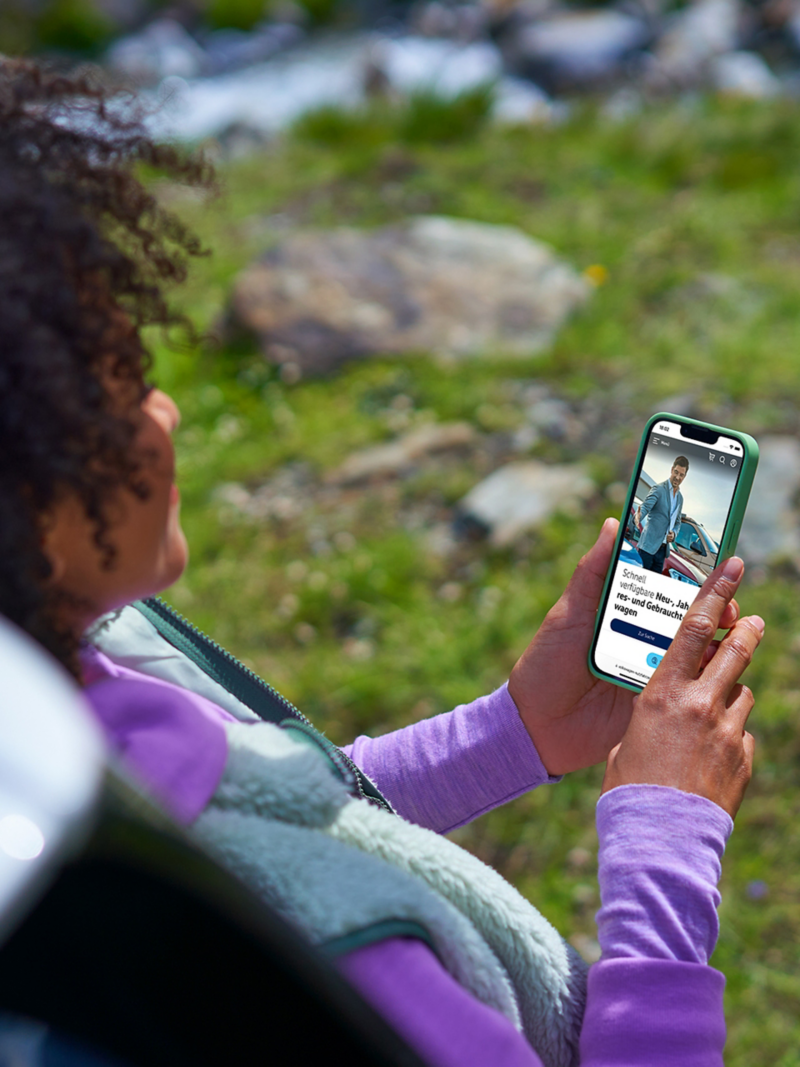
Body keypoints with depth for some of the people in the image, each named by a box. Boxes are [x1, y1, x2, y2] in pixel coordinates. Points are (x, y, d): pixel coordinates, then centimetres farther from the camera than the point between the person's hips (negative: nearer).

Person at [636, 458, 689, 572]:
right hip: (649, 546, -7)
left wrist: (674, 533, 2)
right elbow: (645, 506, -19)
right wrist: (638, 516, -42)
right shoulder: (659, 489, -6)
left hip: (662, 549, 7)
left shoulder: (680, 498, 17)